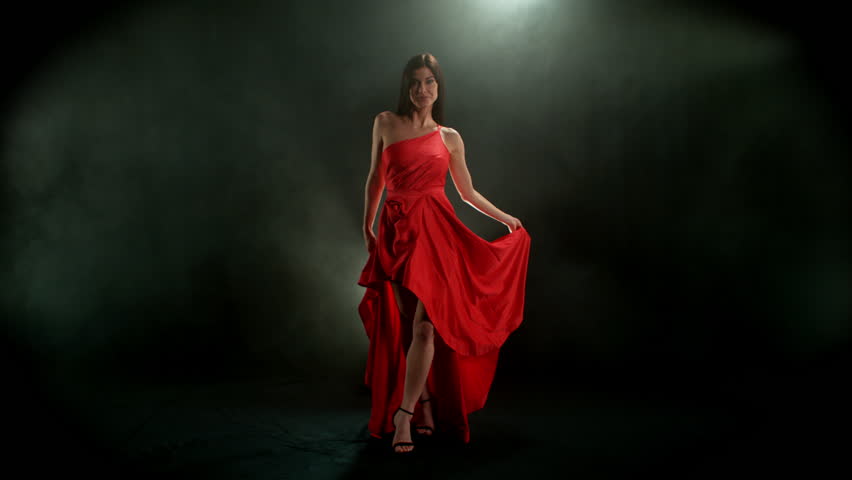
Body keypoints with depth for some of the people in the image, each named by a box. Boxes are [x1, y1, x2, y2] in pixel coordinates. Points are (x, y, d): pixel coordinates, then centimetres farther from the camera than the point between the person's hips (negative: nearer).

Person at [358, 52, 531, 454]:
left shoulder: (449, 137, 9)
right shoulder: (385, 123, 9)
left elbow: (467, 192, 19)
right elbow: (375, 179, 15)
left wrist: (504, 217, 21)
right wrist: (367, 226, 15)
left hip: (435, 230, -1)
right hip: (396, 230, 1)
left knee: (425, 326, -10)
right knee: (406, 327, 4)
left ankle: (403, 414, -5)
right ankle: (425, 403, 20)